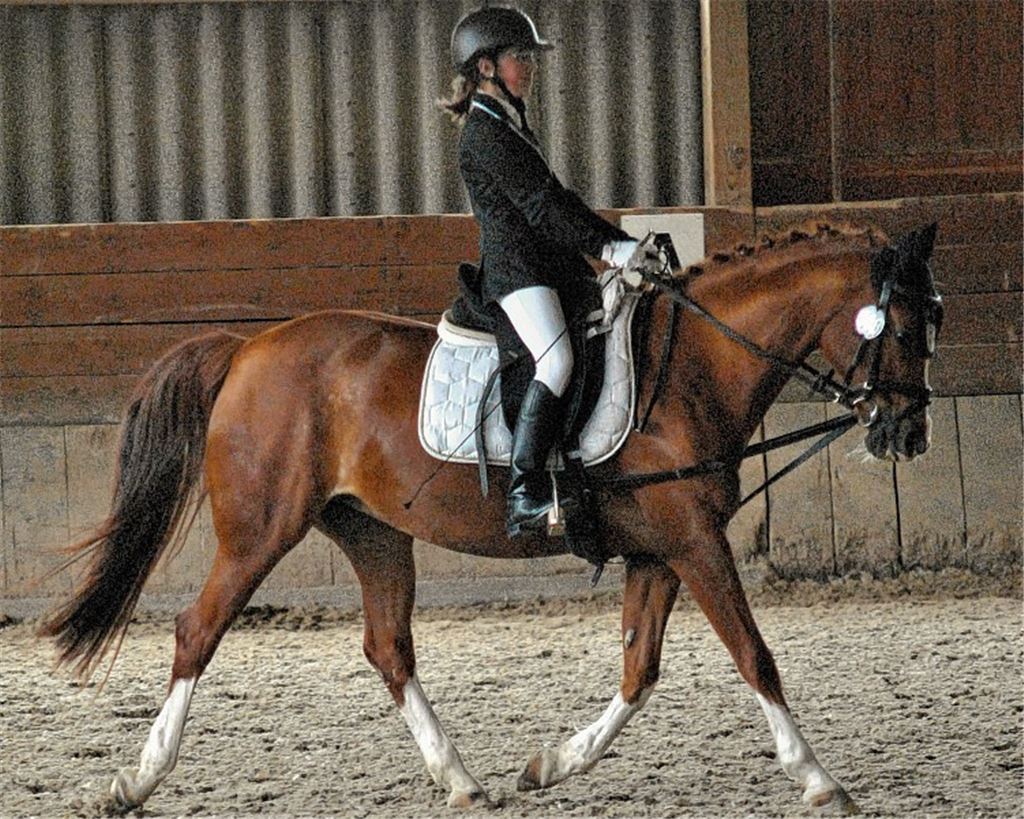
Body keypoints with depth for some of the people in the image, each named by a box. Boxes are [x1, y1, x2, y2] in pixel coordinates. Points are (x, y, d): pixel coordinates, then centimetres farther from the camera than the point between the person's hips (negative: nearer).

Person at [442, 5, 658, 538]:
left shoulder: (512, 126, 23)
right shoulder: (486, 134, -9)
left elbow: (554, 201, 23)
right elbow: (540, 205, -17)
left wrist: (618, 243, 15)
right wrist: (610, 247, -20)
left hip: (551, 266, 11)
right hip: (515, 268, -11)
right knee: (556, 358, -29)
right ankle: (524, 494, -34)